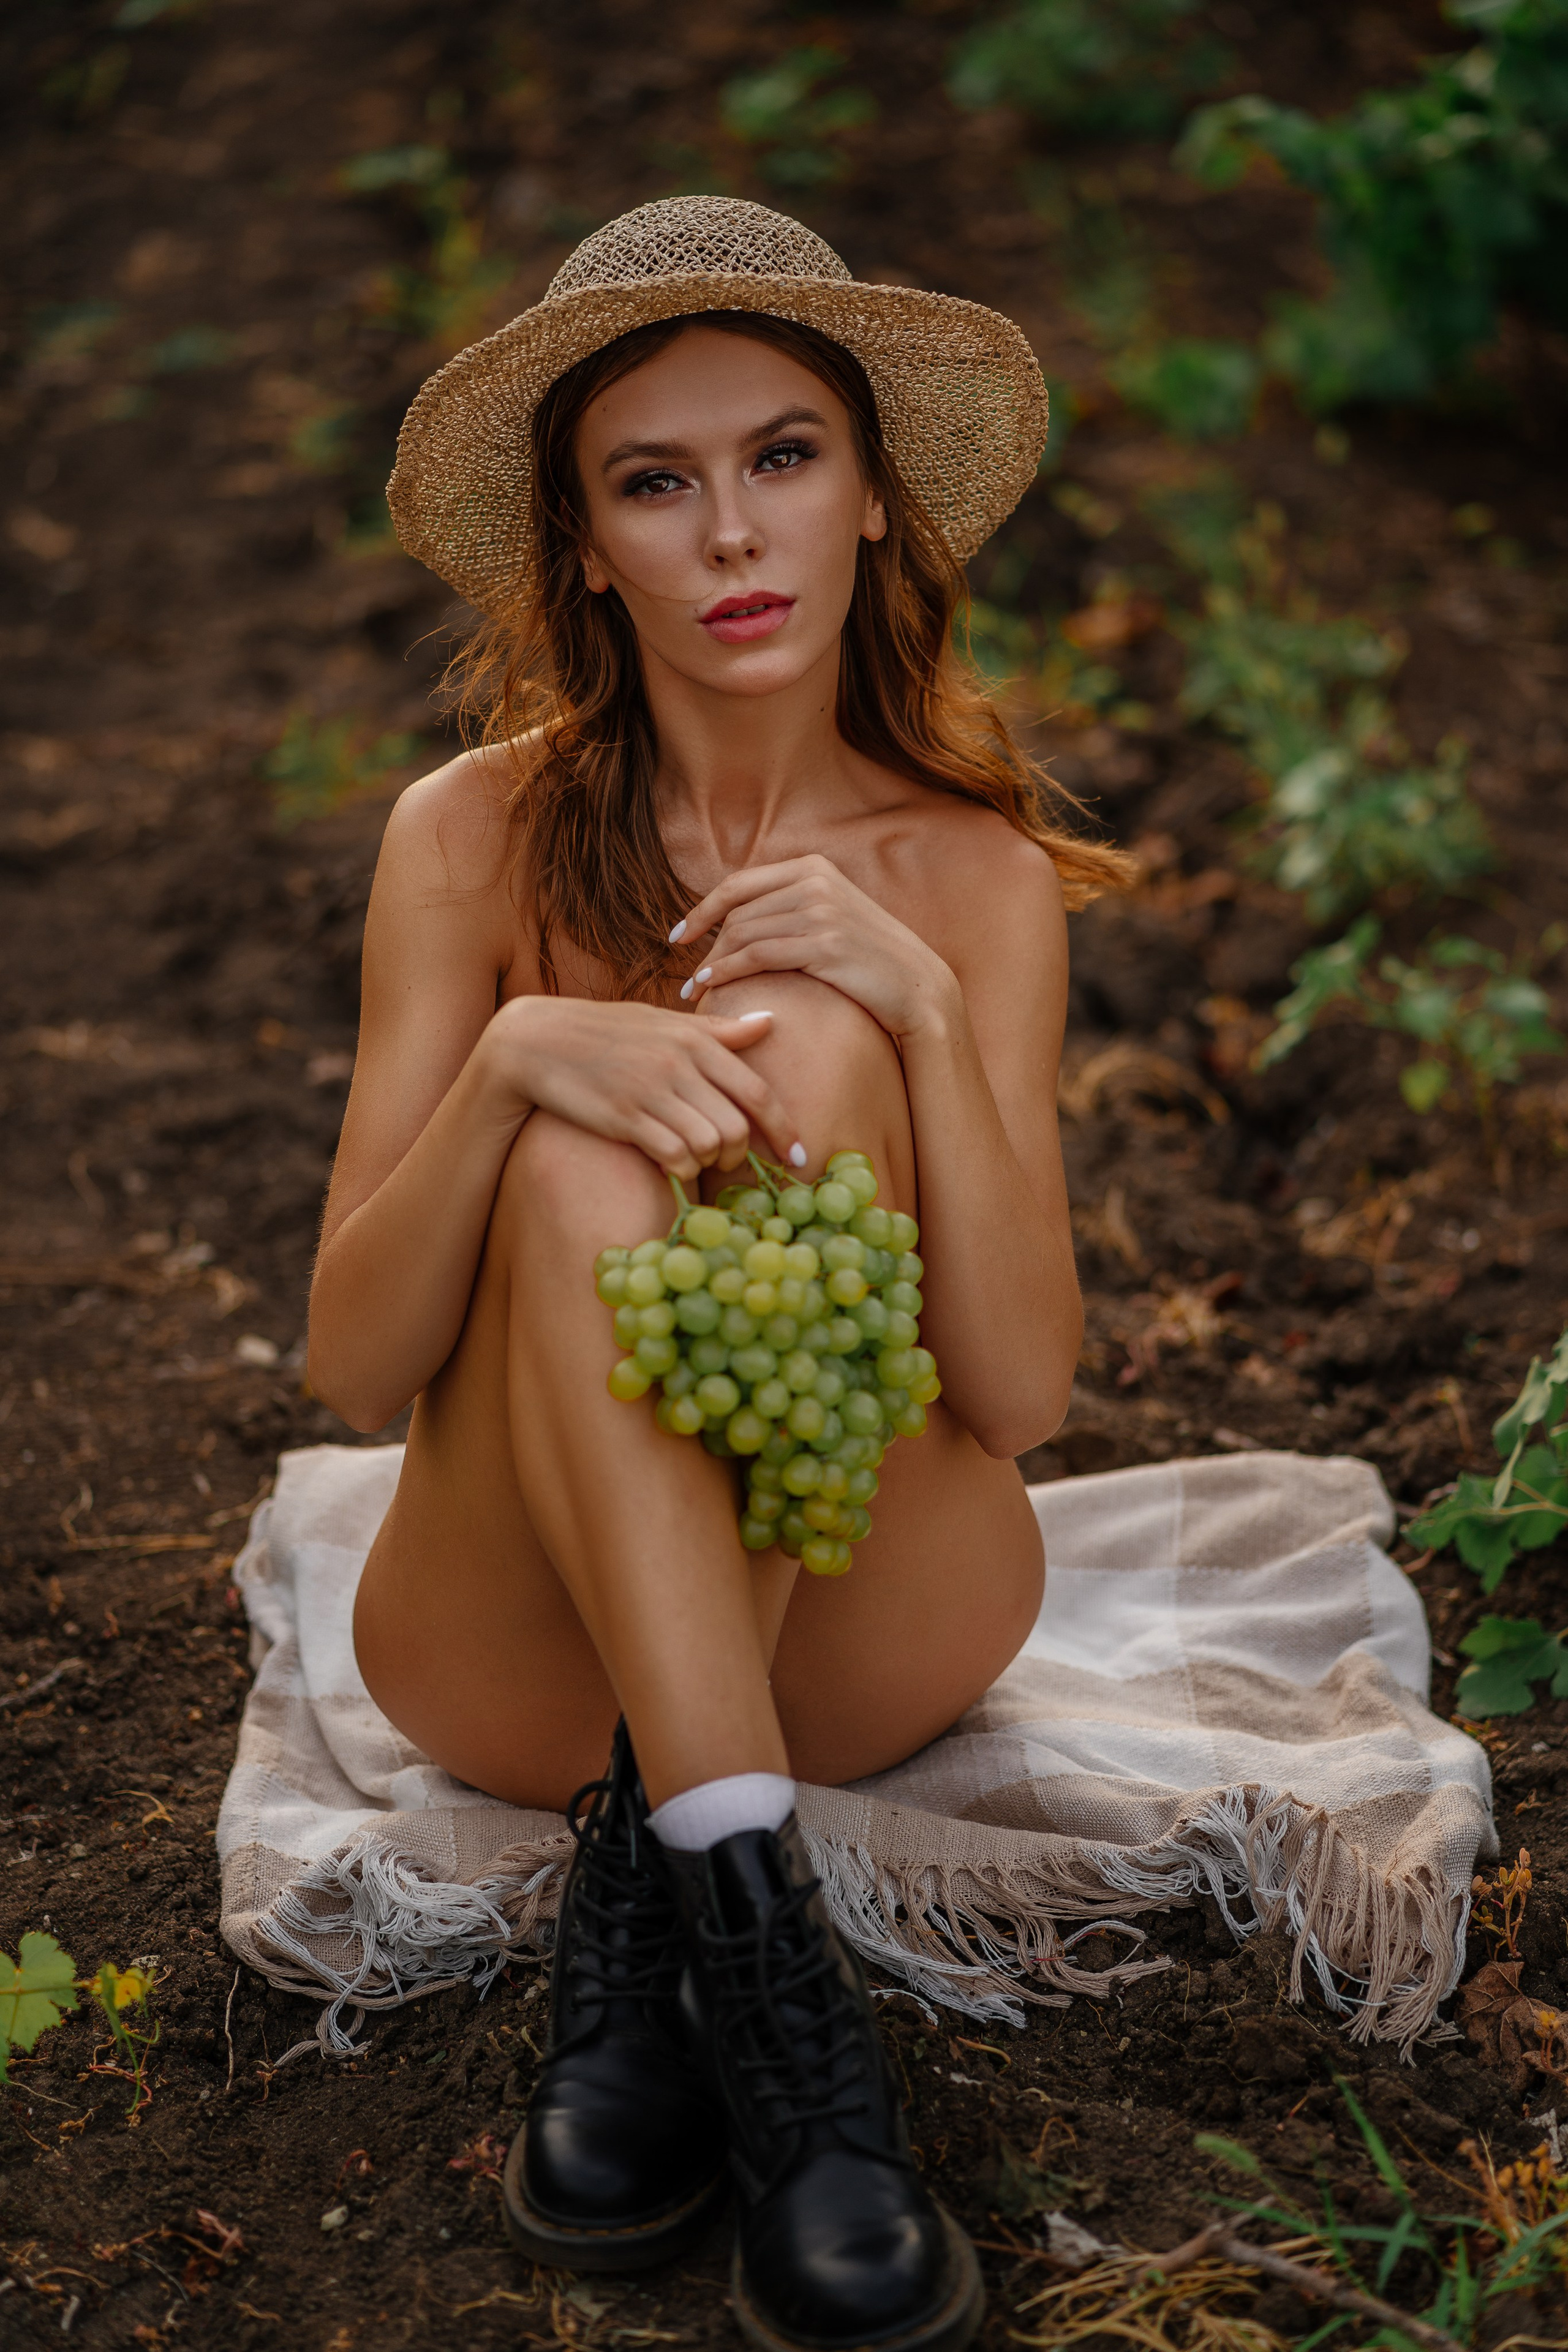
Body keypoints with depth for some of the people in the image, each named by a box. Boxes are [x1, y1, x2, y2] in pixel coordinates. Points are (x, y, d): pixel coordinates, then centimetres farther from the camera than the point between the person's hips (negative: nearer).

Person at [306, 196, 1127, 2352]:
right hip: (526, 1644, 0)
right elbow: (355, 1370, -9)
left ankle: (639, 1910, -25)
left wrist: (916, 1005, -24)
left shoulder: (972, 864, -3)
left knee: (815, 1065, -25)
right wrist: (509, 1063, -27)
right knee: (581, 1157, -30)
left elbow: (1021, 1396, -11)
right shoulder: (477, 838, -5)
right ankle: (761, 1953, -36)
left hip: (863, 1625, 1)